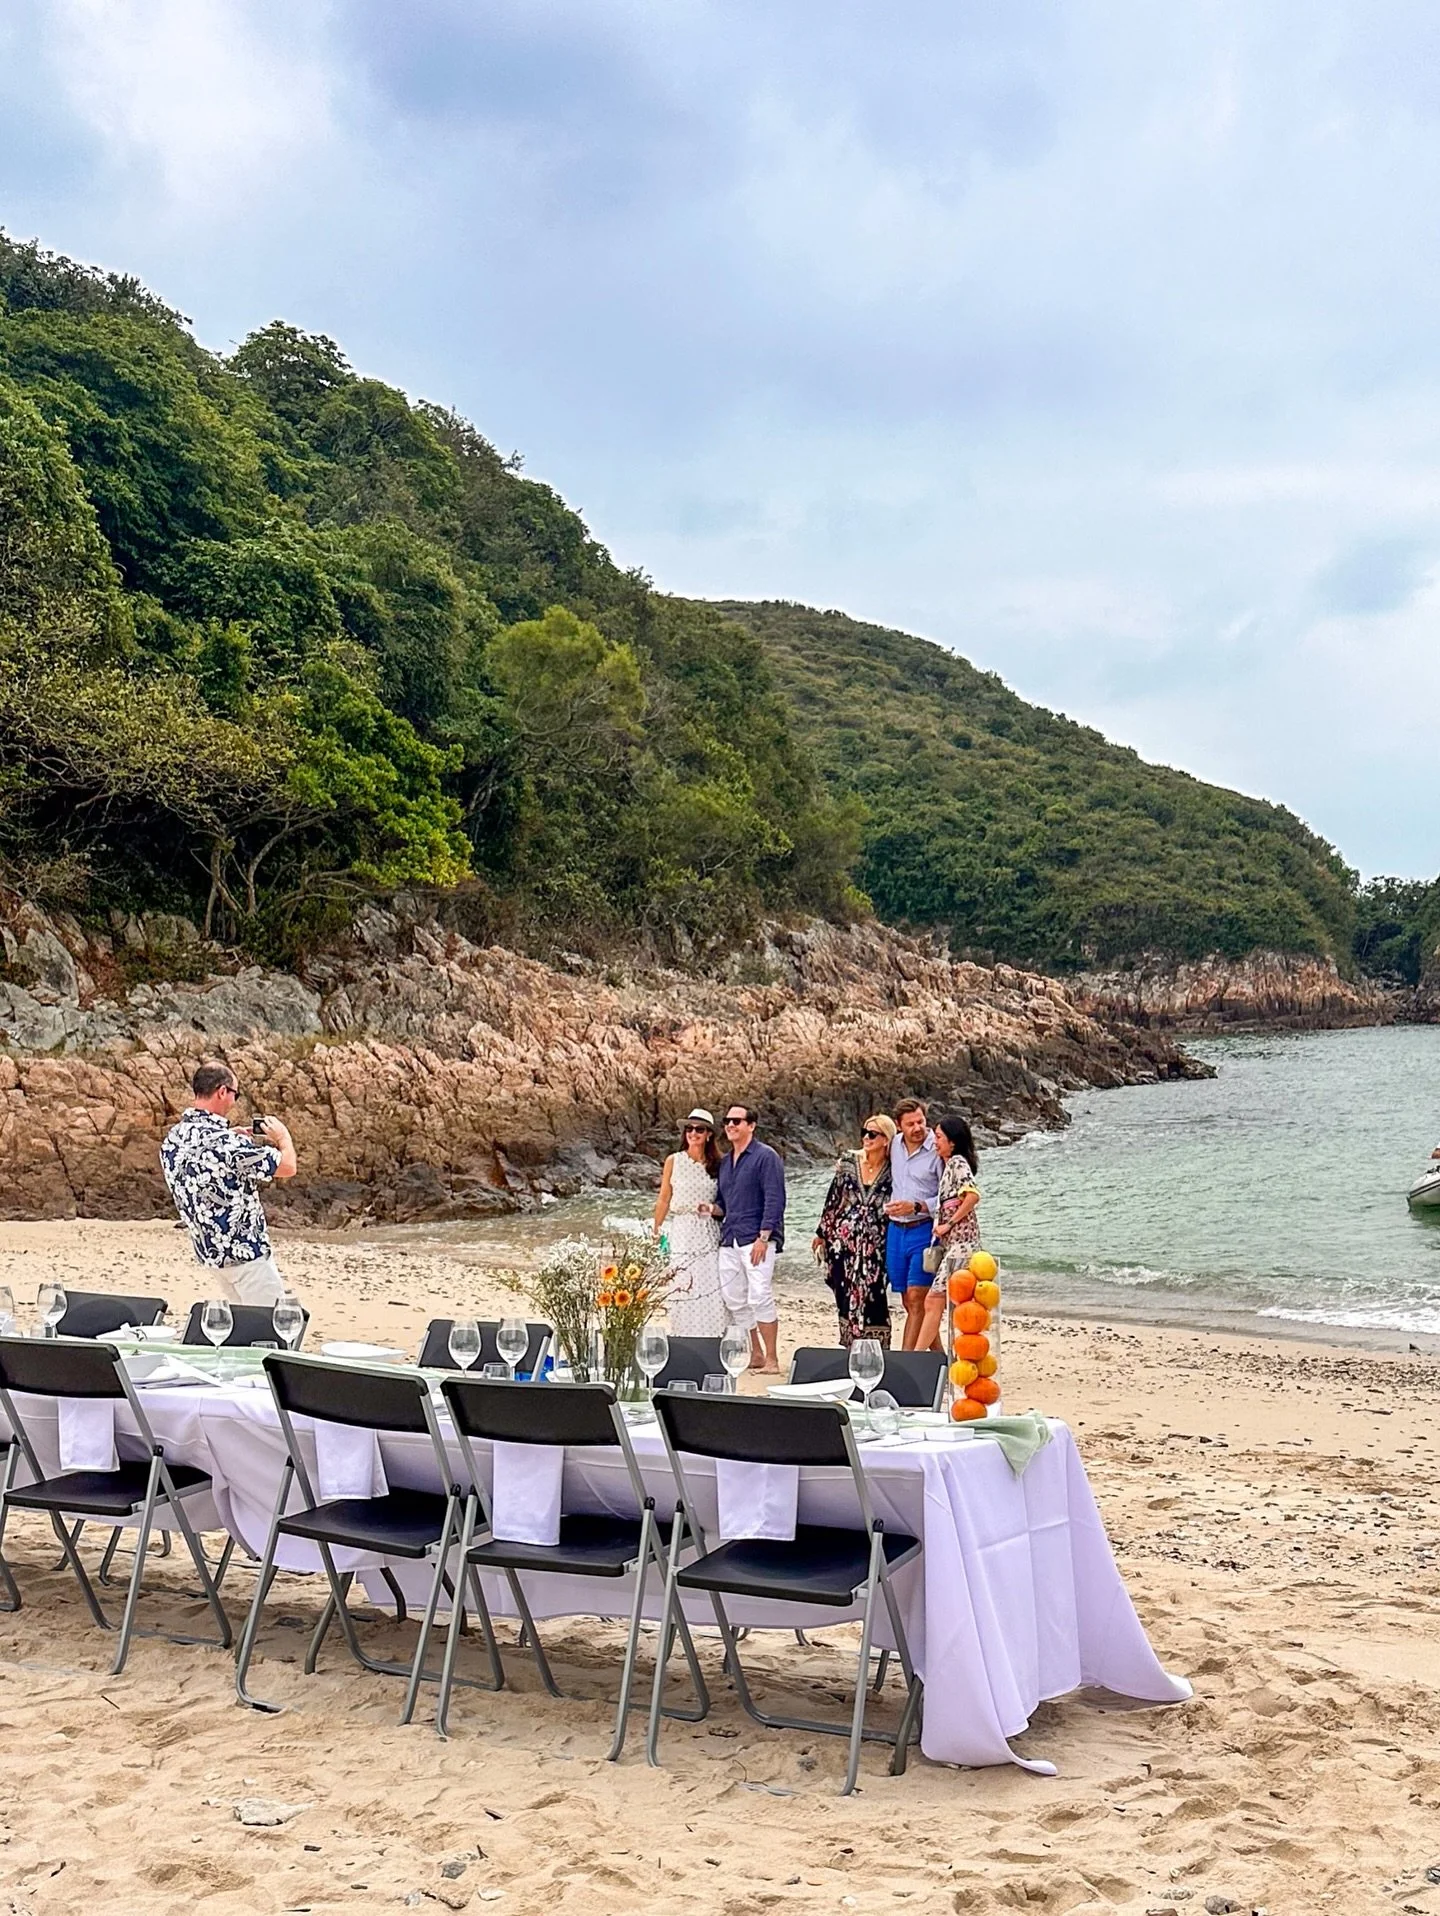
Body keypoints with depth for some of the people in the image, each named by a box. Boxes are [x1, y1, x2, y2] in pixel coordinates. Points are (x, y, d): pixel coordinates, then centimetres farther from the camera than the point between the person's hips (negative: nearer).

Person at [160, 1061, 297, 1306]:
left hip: (209, 1250, 9)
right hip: (246, 1252, -9)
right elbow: (287, 1167, -16)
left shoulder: (173, 1139, 1)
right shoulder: (223, 1142, -25)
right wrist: (282, 1136, 4)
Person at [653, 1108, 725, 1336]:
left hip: (709, 1234, 1)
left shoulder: (716, 1164, 7)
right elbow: (664, 1200, 7)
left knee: (711, 1290, -6)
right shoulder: (674, 1161, 4)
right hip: (682, 1233, -1)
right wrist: (656, 1231, 5)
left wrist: (714, 1209, -2)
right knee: (684, 1290, -5)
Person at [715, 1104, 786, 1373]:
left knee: (760, 1298, -13)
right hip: (729, 1240, 8)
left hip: (756, 1239, -8)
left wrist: (763, 1237, -17)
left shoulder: (766, 1157, -4)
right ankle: (755, 1355, 17)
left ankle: (771, 1359, -7)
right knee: (734, 1301, 7)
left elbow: (775, 1200, -11)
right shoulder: (724, 1162, 18)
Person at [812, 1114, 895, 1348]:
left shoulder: (892, 1171, -3)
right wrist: (822, 1233, 12)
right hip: (844, 1240, 2)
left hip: (875, 1243, -2)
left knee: (873, 1297, -6)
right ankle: (852, 1348, 17)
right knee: (846, 1294, 5)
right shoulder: (849, 1162, 2)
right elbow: (833, 1199, 8)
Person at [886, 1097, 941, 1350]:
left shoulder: (937, 1151, -11)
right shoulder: (895, 1146, 9)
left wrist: (917, 1207, -22)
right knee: (909, 1302, 9)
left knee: (917, 1299, -10)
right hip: (895, 1230, 7)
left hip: (924, 1230, -7)